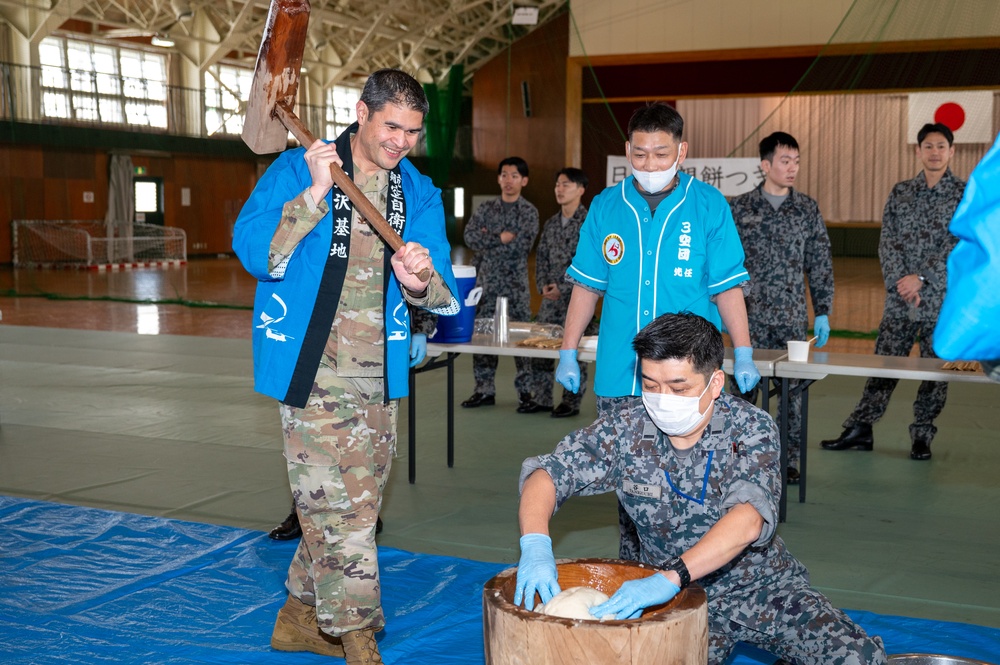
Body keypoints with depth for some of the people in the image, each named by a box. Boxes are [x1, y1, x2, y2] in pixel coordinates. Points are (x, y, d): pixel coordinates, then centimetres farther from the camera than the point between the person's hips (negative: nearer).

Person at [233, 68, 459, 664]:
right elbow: (253, 251, -14)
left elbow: (444, 293, 2)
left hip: (381, 374, 6)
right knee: (338, 504, -9)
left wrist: (421, 282, -21)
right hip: (313, 369, -6)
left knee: (359, 500, 14)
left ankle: (300, 614, 31)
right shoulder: (297, 170, -3)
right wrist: (314, 195, -22)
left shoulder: (419, 191, 8)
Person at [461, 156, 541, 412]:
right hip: (486, 281, 4)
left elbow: (522, 245, -15)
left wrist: (488, 241, -8)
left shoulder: (529, 212, -1)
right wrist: (500, 238, -14)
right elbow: (469, 236, -4)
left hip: (515, 283, -4)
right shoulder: (486, 209, 9)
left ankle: (525, 393, 1)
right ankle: (485, 389, 16)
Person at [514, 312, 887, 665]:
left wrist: (670, 577, -44)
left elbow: (749, 520, -30)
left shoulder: (751, 430, -15)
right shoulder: (626, 430, -7)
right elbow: (546, 472, -6)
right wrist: (535, 543, -28)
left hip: (761, 587, -2)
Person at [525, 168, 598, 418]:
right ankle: (541, 398, 15)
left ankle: (571, 402, 6)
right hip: (550, 296, 6)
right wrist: (543, 285, 0)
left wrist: (563, 287, -14)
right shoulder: (551, 223, 14)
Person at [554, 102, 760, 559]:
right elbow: (586, 287, 12)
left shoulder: (708, 205, 2)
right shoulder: (606, 206, 8)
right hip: (618, 378, 2)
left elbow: (728, 288, 3)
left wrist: (744, 355, -2)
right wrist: (568, 353, 10)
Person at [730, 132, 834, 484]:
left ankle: (789, 459, 15)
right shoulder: (740, 208, 1)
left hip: (793, 318, 1)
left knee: (793, 388, 4)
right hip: (750, 315, -1)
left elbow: (821, 265, 7)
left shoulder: (807, 209, 5)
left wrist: (822, 313, 2)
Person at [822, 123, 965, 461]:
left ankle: (922, 436, 15)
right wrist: (901, 282, -9)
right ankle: (860, 429, 13)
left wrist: (921, 278, -15)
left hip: (943, 300, -2)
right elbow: (888, 242, 3)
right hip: (900, 298, 2)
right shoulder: (900, 192, 8)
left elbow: (958, 245, -9)